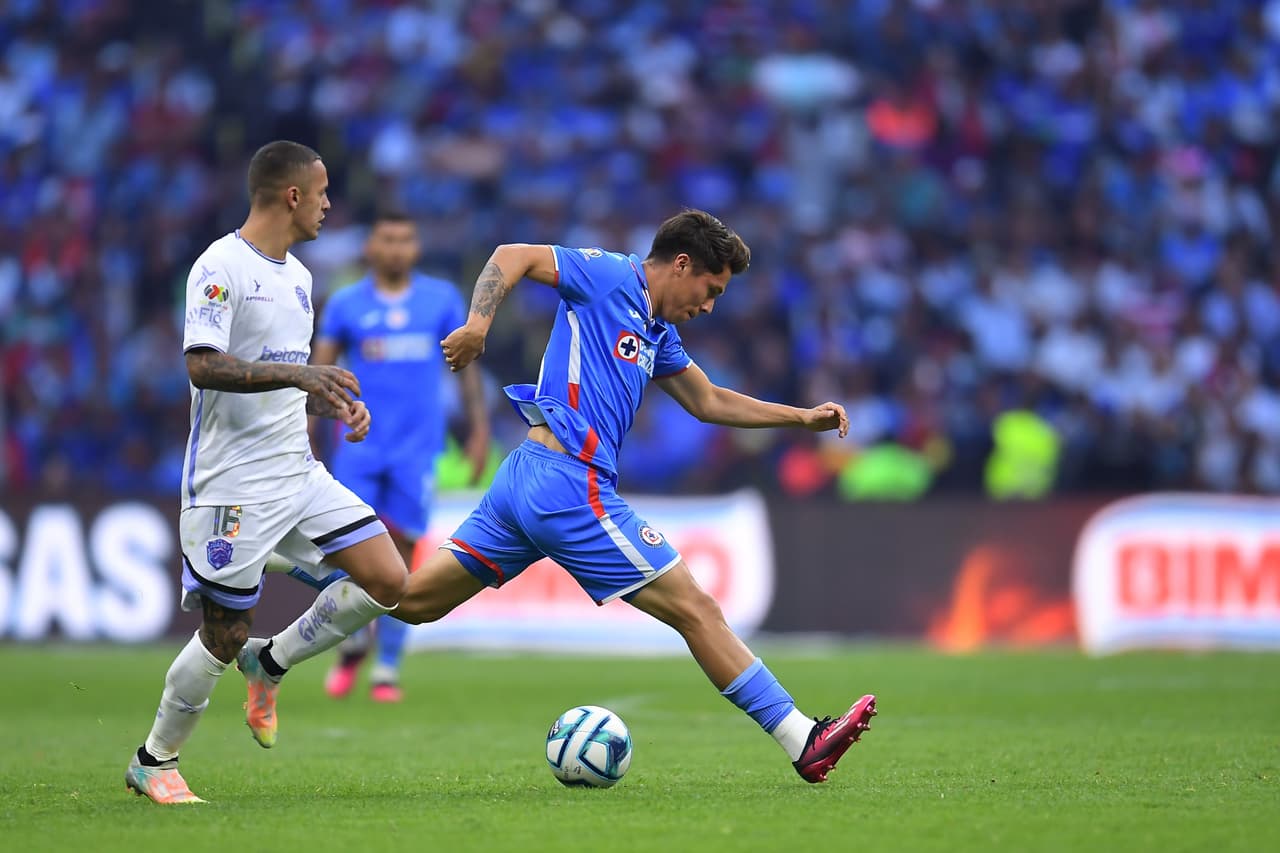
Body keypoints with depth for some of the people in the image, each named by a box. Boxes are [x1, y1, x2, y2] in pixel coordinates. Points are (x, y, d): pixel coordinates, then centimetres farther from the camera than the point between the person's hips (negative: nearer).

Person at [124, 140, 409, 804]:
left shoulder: (296, 276, 16)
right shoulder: (220, 266, -12)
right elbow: (203, 366, -23)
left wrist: (334, 402, 7)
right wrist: (298, 374, -30)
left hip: (297, 472, 8)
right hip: (233, 482, -8)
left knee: (388, 580, -5)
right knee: (224, 635, -3)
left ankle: (269, 663, 13)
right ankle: (153, 761, 17)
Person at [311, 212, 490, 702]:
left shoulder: (443, 299, 6)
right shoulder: (346, 304, 4)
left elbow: (466, 366, 11)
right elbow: (318, 371, 3)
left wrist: (480, 430, 6)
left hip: (417, 448, 0)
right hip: (360, 447, 0)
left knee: (399, 553, -3)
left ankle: (388, 668, 6)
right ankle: (353, 642, 18)